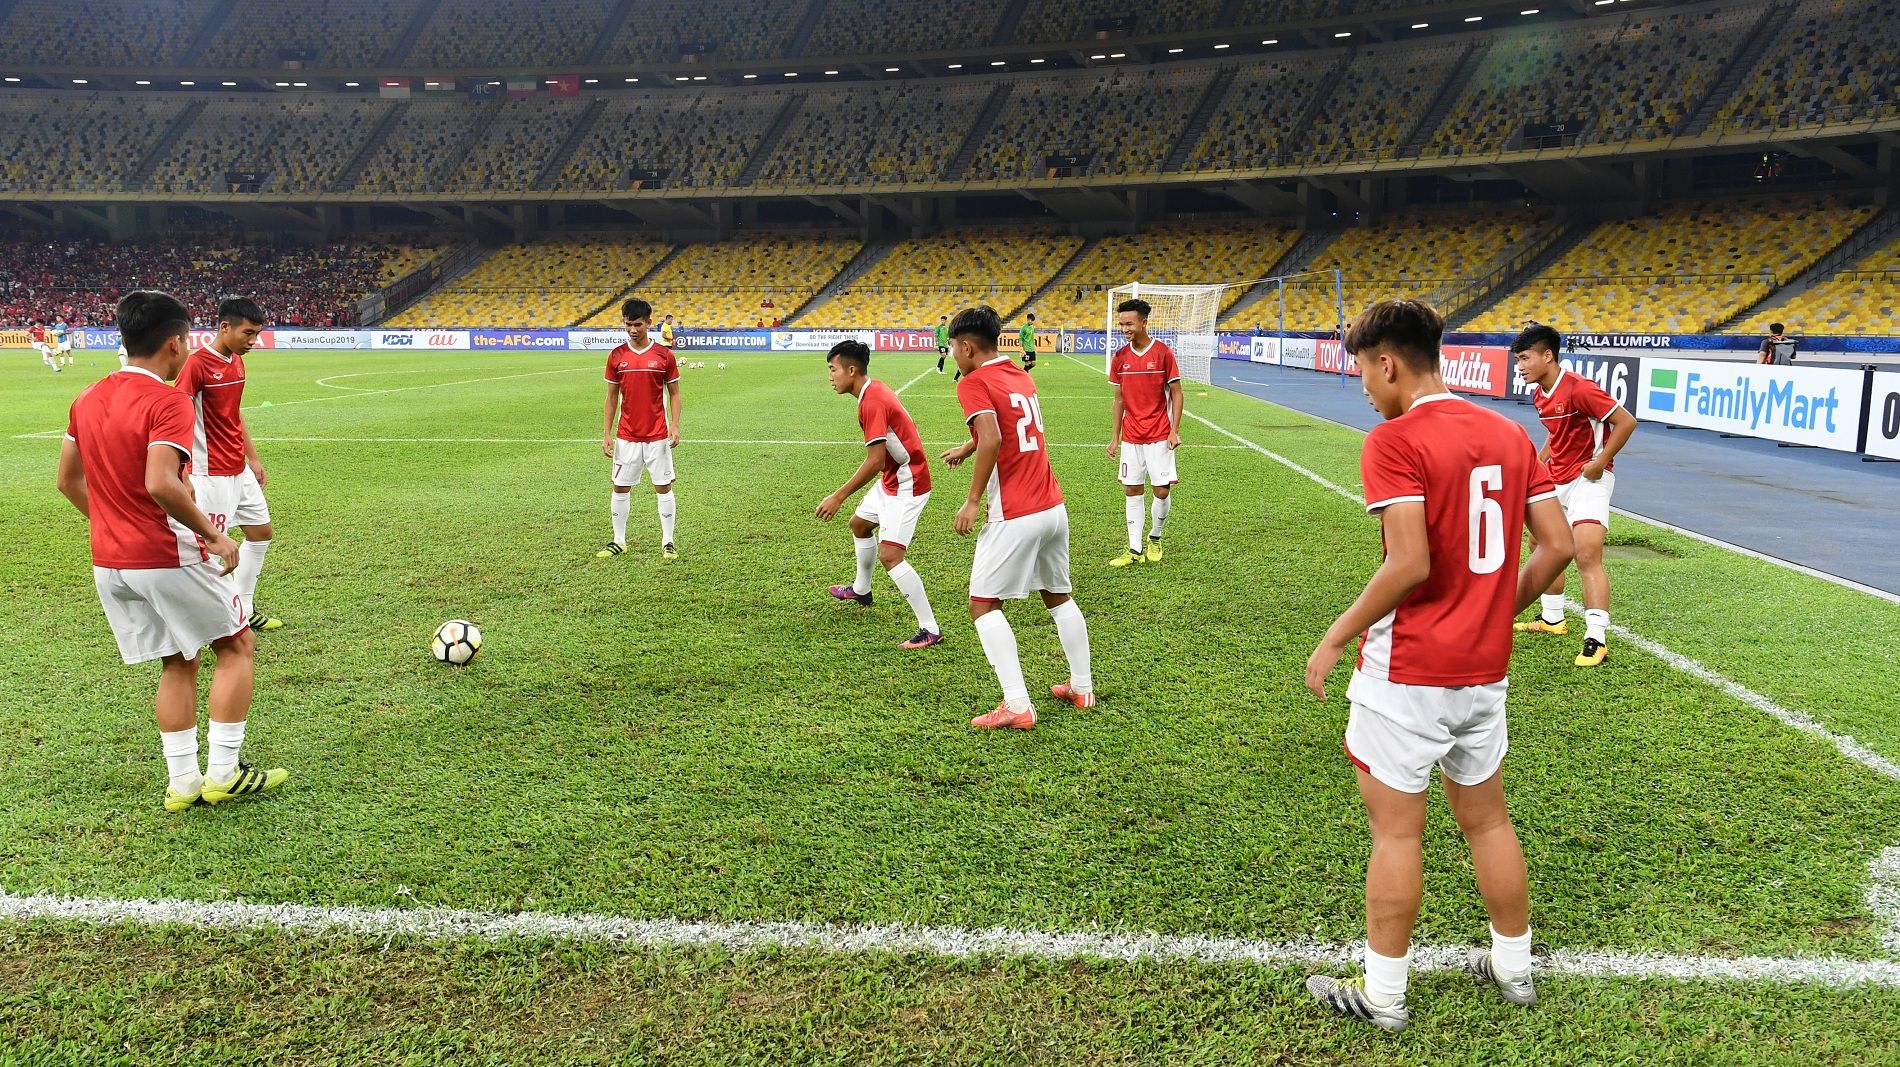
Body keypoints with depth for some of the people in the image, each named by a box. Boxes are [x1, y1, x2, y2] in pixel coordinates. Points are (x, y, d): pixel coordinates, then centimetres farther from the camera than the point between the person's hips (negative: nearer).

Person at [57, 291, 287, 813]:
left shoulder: (88, 399, 8)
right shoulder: (168, 402, -17)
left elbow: (68, 481, 14)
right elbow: (161, 484, -28)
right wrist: (213, 535, -19)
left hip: (108, 563, 8)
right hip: (169, 558, -8)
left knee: (178, 663, 17)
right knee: (236, 645, 9)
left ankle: (182, 780, 19)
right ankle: (223, 771, 9)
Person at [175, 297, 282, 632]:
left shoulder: (236, 361, 9)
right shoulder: (198, 364, -17)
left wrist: (253, 458, 19)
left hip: (240, 470, 9)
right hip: (213, 474, -9)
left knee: (262, 532, 15)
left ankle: (244, 609, 28)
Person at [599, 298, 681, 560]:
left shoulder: (665, 355, -3)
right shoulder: (616, 356, 1)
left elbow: (674, 393, 3)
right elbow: (612, 396, 7)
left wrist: (674, 425, -9)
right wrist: (607, 434, 2)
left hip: (658, 436, -2)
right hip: (626, 437, 2)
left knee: (663, 487, 2)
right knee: (620, 488, 7)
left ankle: (668, 543, 11)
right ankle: (619, 541, 20)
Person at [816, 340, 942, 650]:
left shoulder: (872, 403, -25)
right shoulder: (875, 390, 6)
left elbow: (874, 462, -29)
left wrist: (838, 497, -26)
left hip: (906, 485, -11)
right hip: (892, 479, 11)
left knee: (889, 555, -16)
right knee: (859, 524, 28)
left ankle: (931, 629, -12)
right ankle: (861, 590, 51)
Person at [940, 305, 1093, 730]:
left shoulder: (973, 382, -10)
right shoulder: (1020, 375, 13)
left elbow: (991, 441, -24)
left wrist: (972, 501, -17)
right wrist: (967, 447, 43)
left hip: (1015, 518, -8)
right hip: (1054, 507, 8)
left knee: (983, 605, 1)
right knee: (1059, 596, 22)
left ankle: (1017, 707, -6)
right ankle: (1082, 687, 32)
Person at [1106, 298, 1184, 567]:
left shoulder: (1163, 352, -7)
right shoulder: (1119, 357, 4)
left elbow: (1177, 394, -3)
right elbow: (1119, 399, 11)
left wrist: (1174, 431, -11)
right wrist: (1115, 437, 9)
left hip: (1159, 436, -3)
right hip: (1130, 437, 3)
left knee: (1162, 490, -3)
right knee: (1131, 491, 4)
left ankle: (1155, 537, 22)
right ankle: (1135, 550, 10)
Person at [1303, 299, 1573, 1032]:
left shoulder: (1394, 441, -16)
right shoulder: (1509, 434, 6)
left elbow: (1410, 565, -24)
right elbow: (1557, 545, 6)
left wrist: (1336, 638, -14)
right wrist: (1503, 608, 18)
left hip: (1407, 673, -7)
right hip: (1485, 670, 7)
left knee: (1395, 829, 5)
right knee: (1487, 819, 21)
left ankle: (1382, 994, 17)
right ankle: (1513, 968, 36)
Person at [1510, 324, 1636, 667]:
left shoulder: (1579, 389, -21)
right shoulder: (1539, 394, 6)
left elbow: (1626, 421, -19)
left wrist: (1600, 462, -20)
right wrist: (1539, 459, 11)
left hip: (1588, 479, -10)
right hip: (1556, 479, 10)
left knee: (1588, 556, -19)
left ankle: (1596, 640, -19)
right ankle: (1552, 618, 36)